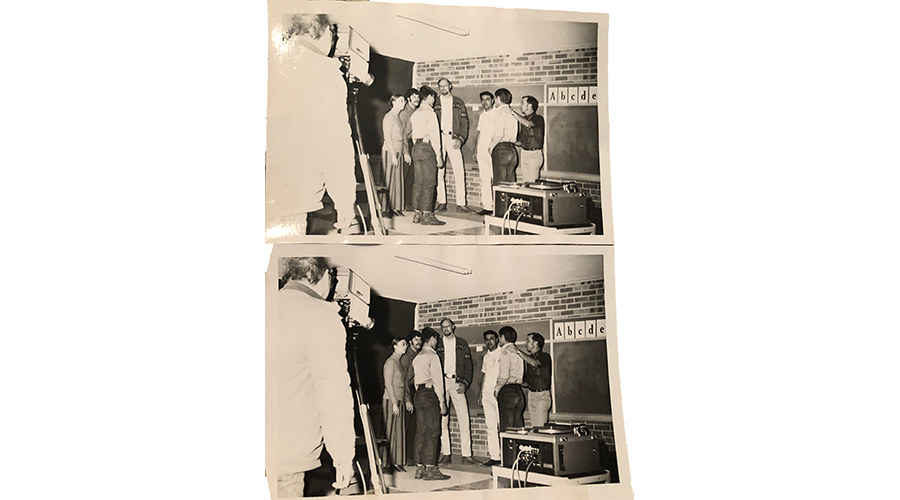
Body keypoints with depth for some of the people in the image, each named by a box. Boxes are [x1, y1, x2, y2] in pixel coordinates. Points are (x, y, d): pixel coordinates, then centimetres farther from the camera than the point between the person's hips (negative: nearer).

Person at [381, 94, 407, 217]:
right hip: (389, 152, -8)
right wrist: (393, 154, -18)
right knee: (389, 180, -6)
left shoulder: (398, 117, 16)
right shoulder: (389, 116, -10)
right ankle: (385, 209, -1)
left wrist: (405, 152, 16)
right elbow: (387, 137, -14)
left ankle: (395, 207, 12)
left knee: (398, 180, 7)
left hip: (397, 152, 8)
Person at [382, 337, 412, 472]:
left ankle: (397, 461, 12)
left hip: (400, 400, 8)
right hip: (391, 400, -8)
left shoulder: (400, 362, 15)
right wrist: (394, 403, -16)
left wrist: (407, 400, 14)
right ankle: (387, 463, 1)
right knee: (390, 431, -4)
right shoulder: (391, 361, -10)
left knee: (400, 431, 7)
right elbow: (388, 384, -14)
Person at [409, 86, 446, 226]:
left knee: (419, 181, 9)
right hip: (427, 147, -8)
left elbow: (414, 134, 13)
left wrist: (417, 147, 14)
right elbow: (434, 134, -11)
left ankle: (417, 214, 10)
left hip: (416, 147, 8)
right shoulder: (430, 112, -7)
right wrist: (438, 155, -10)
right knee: (428, 182, -7)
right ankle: (426, 215, -8)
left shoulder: (415, 114, 17)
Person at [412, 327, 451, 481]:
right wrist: (442, 401, -10)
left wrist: (419, 395, 14)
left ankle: (419, 468, 11)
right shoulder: (432, 356, -7)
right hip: (430, 393, -8)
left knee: (420, 432, 9)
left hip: (418, 394, 8)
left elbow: (415, 379, 14)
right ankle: (430, 469, -7)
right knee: (432, 432, -6)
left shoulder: (417, 357, 17)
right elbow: (437, 380, -12)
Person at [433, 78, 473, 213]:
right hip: (438, 139, 0)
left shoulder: (458, 103, 12)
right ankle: (442, 202, 4)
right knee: (438, 172, -2)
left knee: (460, 172, -7)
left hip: (454, 139, 0)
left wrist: (460, 139, -6)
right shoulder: (435, 103, 11)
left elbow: (464, 122, 7)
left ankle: (461, 204, -4)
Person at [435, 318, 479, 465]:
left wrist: (464, 383, -6)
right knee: (442, 420, -1)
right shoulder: (437, 344, 10)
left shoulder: (462, 343, 11)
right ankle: (446, 454, 5)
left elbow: (468, 364, 7)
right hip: (441, 383, 0)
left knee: (464, 419, -4)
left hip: (457, 383, 0)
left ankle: (467, 455, -2)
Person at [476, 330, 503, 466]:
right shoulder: (486, 356, 18)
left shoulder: (501, 354, -3)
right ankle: (494, 456, 7)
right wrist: (480, 393, 19)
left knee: (501, 426, -9)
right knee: (491, 426, 5)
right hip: (487, 393, 6)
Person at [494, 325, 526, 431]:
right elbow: (520, 374, 14)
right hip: (518, 390, 8)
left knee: (506, 428, -5)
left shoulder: (505, 351, -9)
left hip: (507, 392, -8)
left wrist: (497, 389, -2)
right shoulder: (517, 351, 15)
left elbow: (504, 376, -17)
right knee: (518, 426, 9)